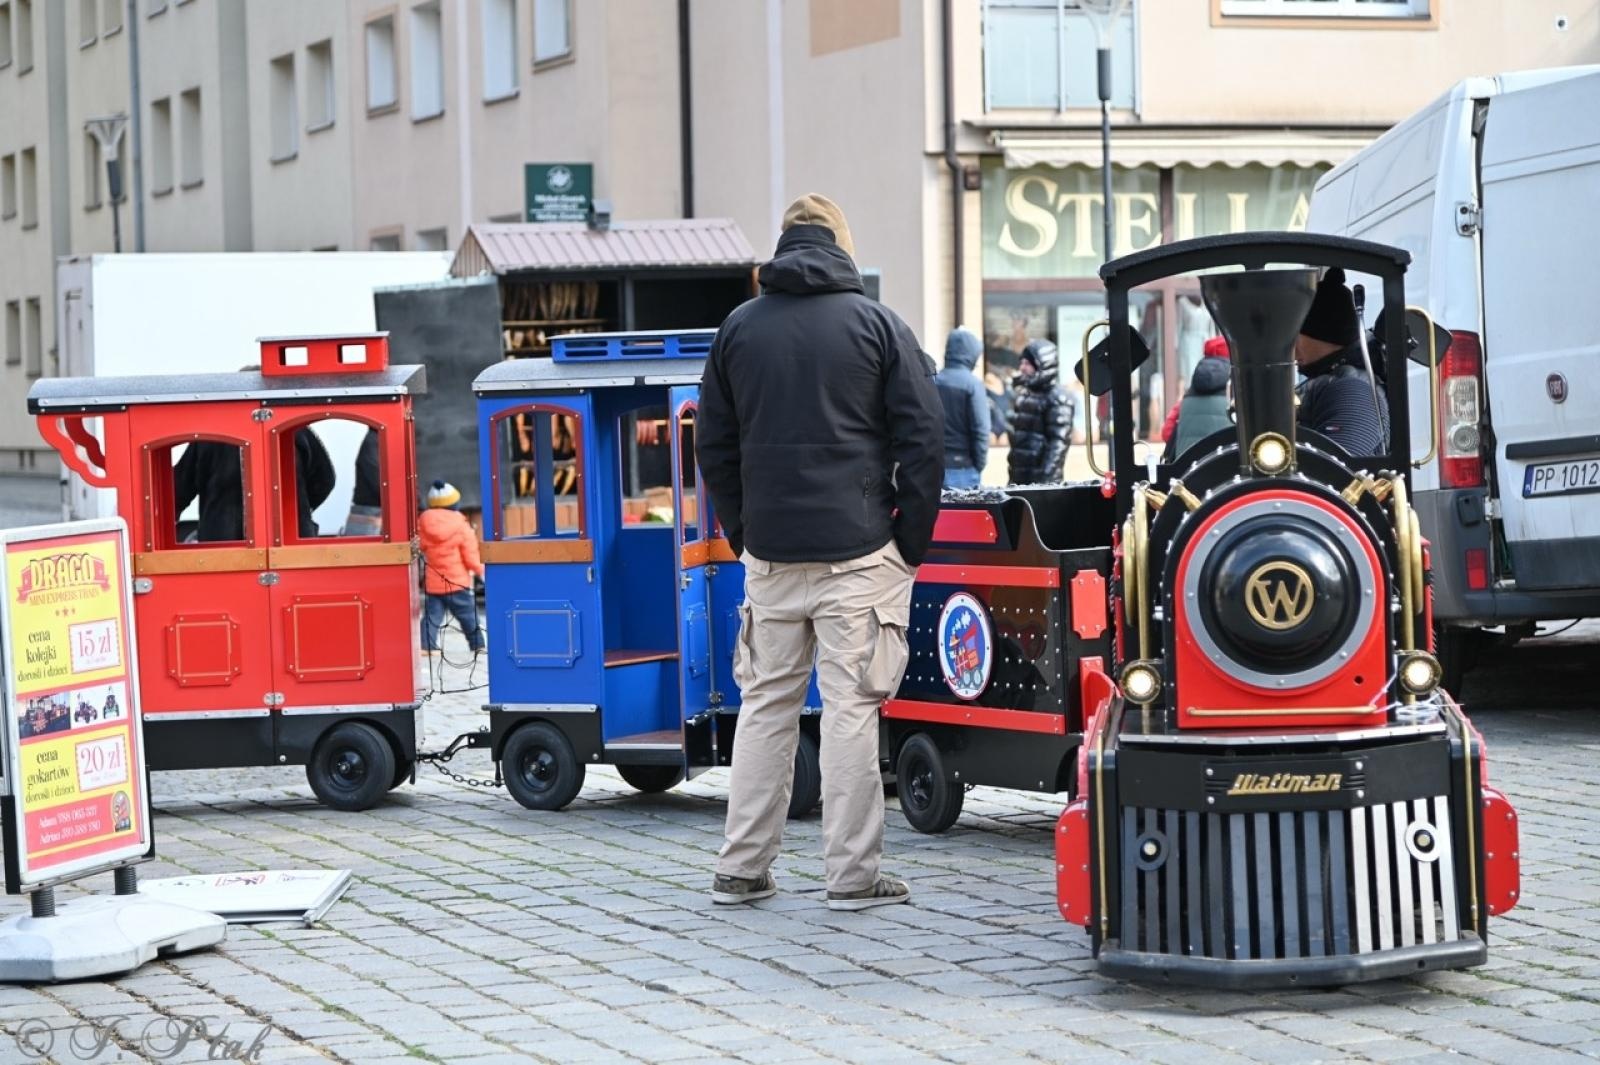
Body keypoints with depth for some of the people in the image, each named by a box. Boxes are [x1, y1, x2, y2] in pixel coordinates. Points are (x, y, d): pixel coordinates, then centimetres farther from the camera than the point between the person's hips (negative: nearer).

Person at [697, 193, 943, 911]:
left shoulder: (739, 328, 9)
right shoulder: (877, 324, -1)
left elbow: (715, 445, 13)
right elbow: (921, 438, -3)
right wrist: (913, 542, 3)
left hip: (770, 554, 3)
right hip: (858, 551, -3)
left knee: (765, 704, 11)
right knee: (851, 706, -2)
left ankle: (742, 869, 11)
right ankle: (852, 874, -2)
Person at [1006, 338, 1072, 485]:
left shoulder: (1057, 400, -10)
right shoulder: (1023, 396, 15)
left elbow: (1058, 444, -17)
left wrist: (1046, 479, -24)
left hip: (1041, 479, -8)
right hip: (1018, 477, 8)